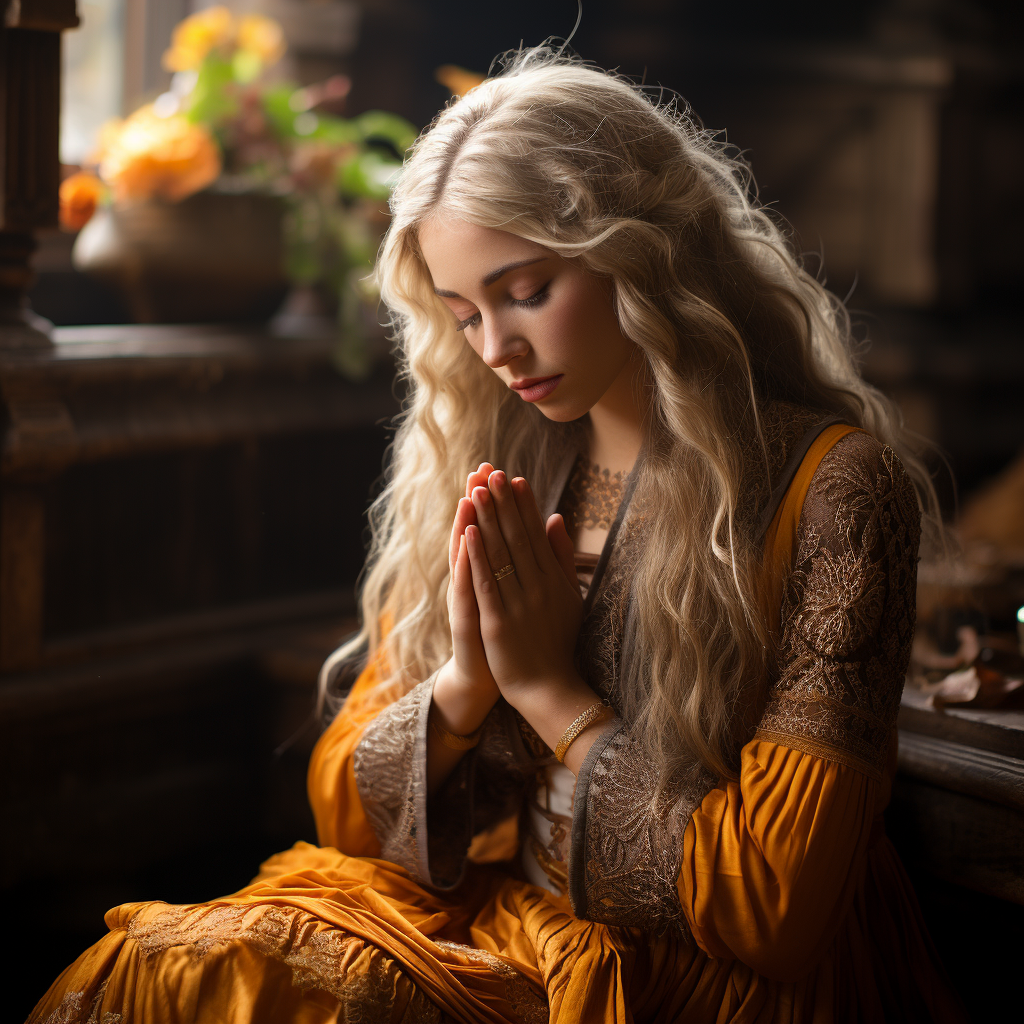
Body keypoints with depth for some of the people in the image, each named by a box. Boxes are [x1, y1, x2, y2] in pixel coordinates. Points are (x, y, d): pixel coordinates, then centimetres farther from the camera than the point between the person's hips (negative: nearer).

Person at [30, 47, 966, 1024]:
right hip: (482, 930, 5)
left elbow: (776, 908, -15)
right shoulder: (495, 466, 4)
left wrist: (550, 688, -14)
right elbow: (343, 809, 7)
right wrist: (465, 679, -12)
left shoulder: (830, 483, -12)